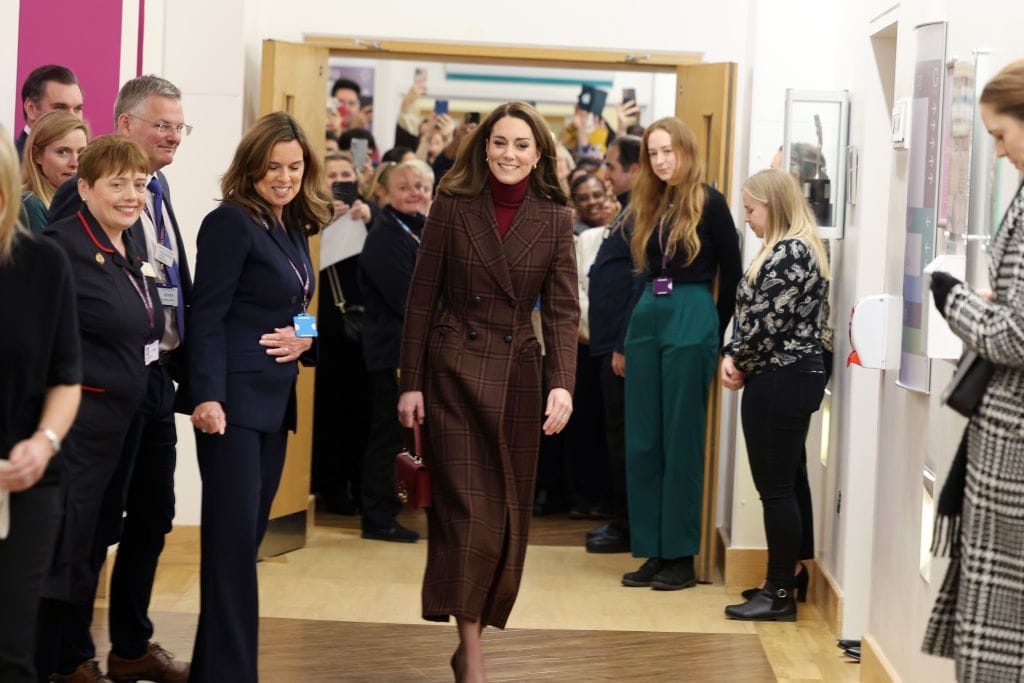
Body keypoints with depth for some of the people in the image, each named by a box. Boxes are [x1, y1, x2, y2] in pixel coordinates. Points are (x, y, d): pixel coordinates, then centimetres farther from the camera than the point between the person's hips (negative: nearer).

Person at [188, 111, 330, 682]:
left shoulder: (293, 229, 15)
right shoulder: (231, 222, -8)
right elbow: (208, 317, -14)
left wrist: (306, 339, -2)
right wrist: (207, 395, -23)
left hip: (275, 400, 8)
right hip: (234, 399, -8)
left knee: (246, 540, 9)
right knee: (233, 541, -8)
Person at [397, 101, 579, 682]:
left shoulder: (555, 219, 1)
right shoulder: (453, 208, -1)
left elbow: (563, 309, -4)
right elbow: (421, 299, 1)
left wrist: (563, 384, -18)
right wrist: (410, 384, -3)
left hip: (517, 375, 2)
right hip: (454, 371, -2)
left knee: (508, 513, 7)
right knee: (466, 510, -7)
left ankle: (477, 630, 22)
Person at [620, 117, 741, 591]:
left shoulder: (709, 203, -5)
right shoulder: (646, 206, 13)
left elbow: (731, 273, -2)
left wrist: (717, 335, -1)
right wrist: (623, 338, 11)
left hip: (691, 320, -6)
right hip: (646, 319, 6)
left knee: (681, 440, -1)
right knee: (642, 441, 6)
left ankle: (681, 555, 6)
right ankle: (652, 551, 13)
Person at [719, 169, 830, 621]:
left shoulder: (790, 253, -16)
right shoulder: (789, 250, 17)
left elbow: (768, 322, -20)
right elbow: (752, 315, 16)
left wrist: (739, 364, -5)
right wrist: (733, 357, 1)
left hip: (780, 381, -11)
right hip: (789, 379, 11)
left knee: (776, 488, -6)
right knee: (786, 484, 15)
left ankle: (781, 593, -1)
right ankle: (792, 574, 23)